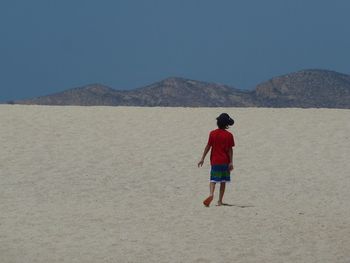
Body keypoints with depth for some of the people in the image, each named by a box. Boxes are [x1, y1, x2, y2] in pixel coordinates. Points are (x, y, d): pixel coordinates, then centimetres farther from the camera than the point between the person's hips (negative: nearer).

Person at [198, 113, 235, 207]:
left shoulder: (212, 133, -2)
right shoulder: (229, 135, -5)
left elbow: (208, 146, -1)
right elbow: (230, 150, -4)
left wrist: (202, 158, 4)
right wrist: (231, 162, -2)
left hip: (215, 161, 0)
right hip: (225, 161, 0)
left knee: (213, 179, 0)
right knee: (223, 181, 9)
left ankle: (211, 194, -28)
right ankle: (220, 201, 11)